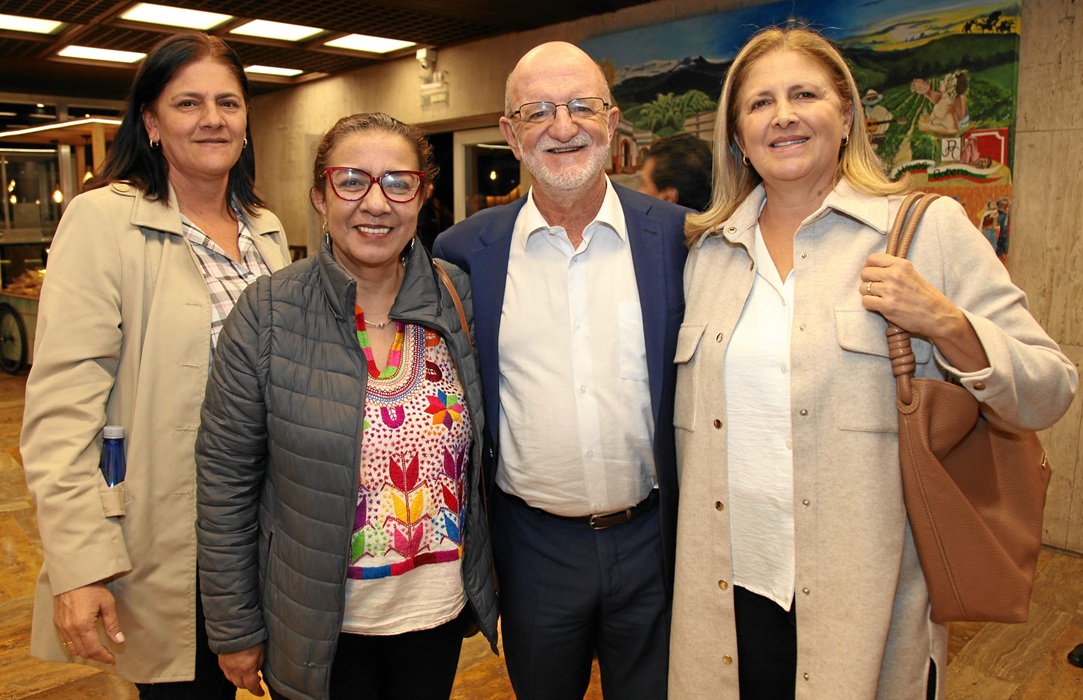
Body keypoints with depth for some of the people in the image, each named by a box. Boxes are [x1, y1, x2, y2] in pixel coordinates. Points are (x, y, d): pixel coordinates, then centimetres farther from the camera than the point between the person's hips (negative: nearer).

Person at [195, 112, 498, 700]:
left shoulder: (457, 298, -6)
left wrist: (482, 581, 7)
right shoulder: (267, 314, -14)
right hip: (320, 627, -2)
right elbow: (225, 479, -9)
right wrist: (234, 630, -5)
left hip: (441, 608, 3)